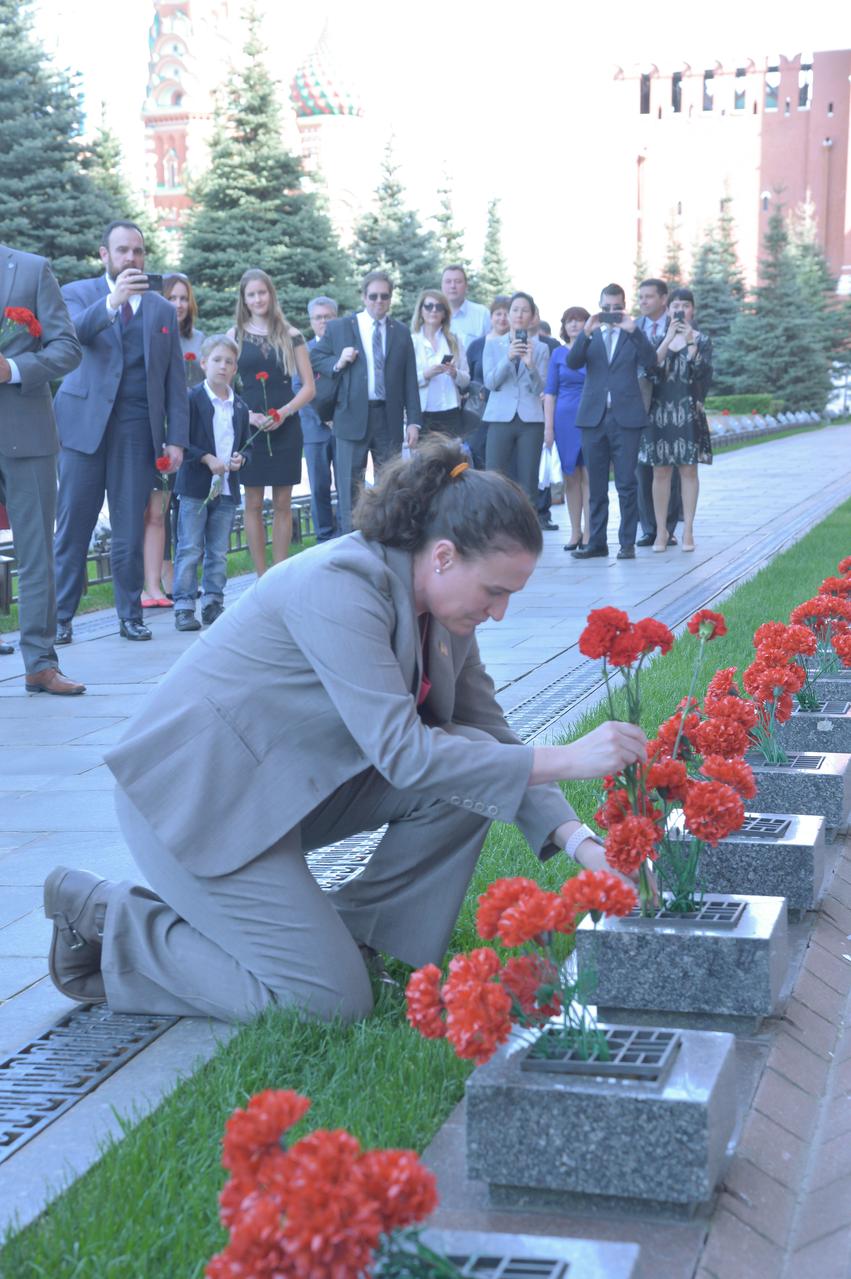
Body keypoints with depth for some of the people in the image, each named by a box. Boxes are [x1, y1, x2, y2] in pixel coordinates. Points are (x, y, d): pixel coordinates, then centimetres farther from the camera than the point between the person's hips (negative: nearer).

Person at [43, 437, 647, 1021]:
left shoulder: (445, 611, 0)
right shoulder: (341, 586, -28)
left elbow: (493, 734, 3)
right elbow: (401, 751, -33)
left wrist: (577, 838, -10)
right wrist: (565, 759, -32)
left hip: (294, 786, 9)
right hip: (198, 793, -8)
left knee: (471, 773, -9)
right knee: (334, 1003, -10)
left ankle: (353, 933, 6)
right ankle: (105, 919, 2)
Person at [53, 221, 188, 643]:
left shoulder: (163, 310, 13)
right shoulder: (79, 294, 6)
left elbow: (175, 381, 11)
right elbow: (71, 333, -16)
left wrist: (176, 439, 3)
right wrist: (112, 301, -32)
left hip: (138, 429, 2)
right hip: (85, 423, -2)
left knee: (131, 529, 4)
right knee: (72, 527, -1)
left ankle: (130, 615, 14)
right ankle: (60, 617, 4)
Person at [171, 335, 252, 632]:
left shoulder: (240, 407, 12)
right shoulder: (192, 399, -4)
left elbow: (246, 445, 18)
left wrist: (240, 458, -4)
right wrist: (207, 458, -16)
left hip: (227, 488, 5)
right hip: (196, 487, -5)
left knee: (219, 553, 9)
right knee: (190, 550, -4)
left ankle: (213, 604, 16)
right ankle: (184, 607, -1)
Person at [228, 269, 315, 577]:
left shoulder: (290, 336, 5)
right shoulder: (234, 336, 5)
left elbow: (308, 387, 4)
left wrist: (283, 412, -11)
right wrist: (247, 414, -14)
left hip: (285, 428, 0)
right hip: (248, 427, 0)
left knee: (282, 504, 2)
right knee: (253, 503, 1)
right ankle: (262, 578, 6)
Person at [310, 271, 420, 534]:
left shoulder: (401, 333, 8)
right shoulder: (338, 328, 3)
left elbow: (410, 380, 7)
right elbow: (315, 359, 8)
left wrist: (413, 421, 1)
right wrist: (337, 363, -12)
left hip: (390, 419, 2)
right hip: (352, 417, -2)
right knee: (350, 486, 0)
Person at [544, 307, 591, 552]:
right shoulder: (558, 354, 9)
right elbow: (550, 392, 9)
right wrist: (548, 426, 3)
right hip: (565, 419, 3)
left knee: (589, 476, -5)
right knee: (570, 477, 5)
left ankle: (588, 532, -3)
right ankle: (575, 532, 11)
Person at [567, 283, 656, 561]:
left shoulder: (633, 335, 8)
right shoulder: (590, 335, 13)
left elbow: (651, 363, -7)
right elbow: (572, 363, -3)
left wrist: (633, 330, -16)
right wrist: (586, 332, -15)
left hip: (625, 417, -2)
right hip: (594, 417, 2)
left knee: (626, 484, -3)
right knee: (595, 484, 6)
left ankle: (627, 542, 3)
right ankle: (596, 542, 12)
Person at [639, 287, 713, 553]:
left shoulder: (702, 340, 5)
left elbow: (702, 372, -9)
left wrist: (690, 341, -18)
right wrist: (669, 338, -16)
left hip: (688, 411, -1)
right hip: (660, 410, 1)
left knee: (688, 470, 0)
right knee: (660, 471, 1)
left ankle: (688, 531, 4)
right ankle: (661, 532, 6)